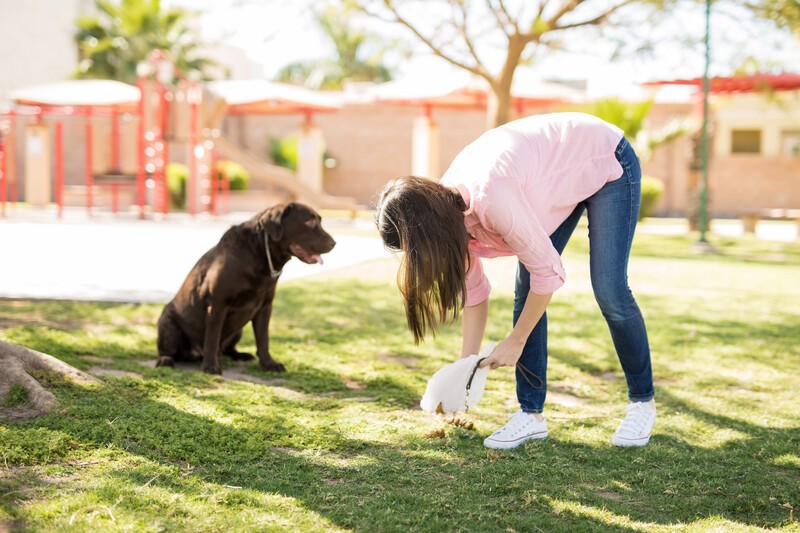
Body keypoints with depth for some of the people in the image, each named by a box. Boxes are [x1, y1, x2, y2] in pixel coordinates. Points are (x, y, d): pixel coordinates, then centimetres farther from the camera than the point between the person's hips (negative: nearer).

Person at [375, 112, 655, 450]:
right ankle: (531, 413, 1)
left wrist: (515, 341, -17)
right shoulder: (447, 204, -14)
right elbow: (473, 288, -2)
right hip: (563, 176, 7)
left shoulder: (492, 198, -40)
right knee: (526, 291, -4)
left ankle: (642, 402, 9)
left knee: (609, 293, -11)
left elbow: (548, 272, -29)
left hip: (608, 163, -7)